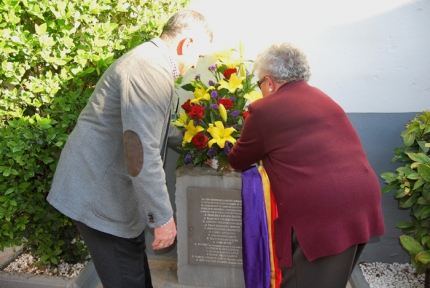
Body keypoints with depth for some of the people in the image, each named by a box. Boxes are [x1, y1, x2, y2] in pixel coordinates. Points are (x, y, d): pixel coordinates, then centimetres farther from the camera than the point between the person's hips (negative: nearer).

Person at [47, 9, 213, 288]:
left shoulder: (150, 59, 11)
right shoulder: (152, 71, -23)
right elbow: (142, 153, -29)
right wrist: (163, 217, -21)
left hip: (109, 186, 10)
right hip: (98, 194, -10)